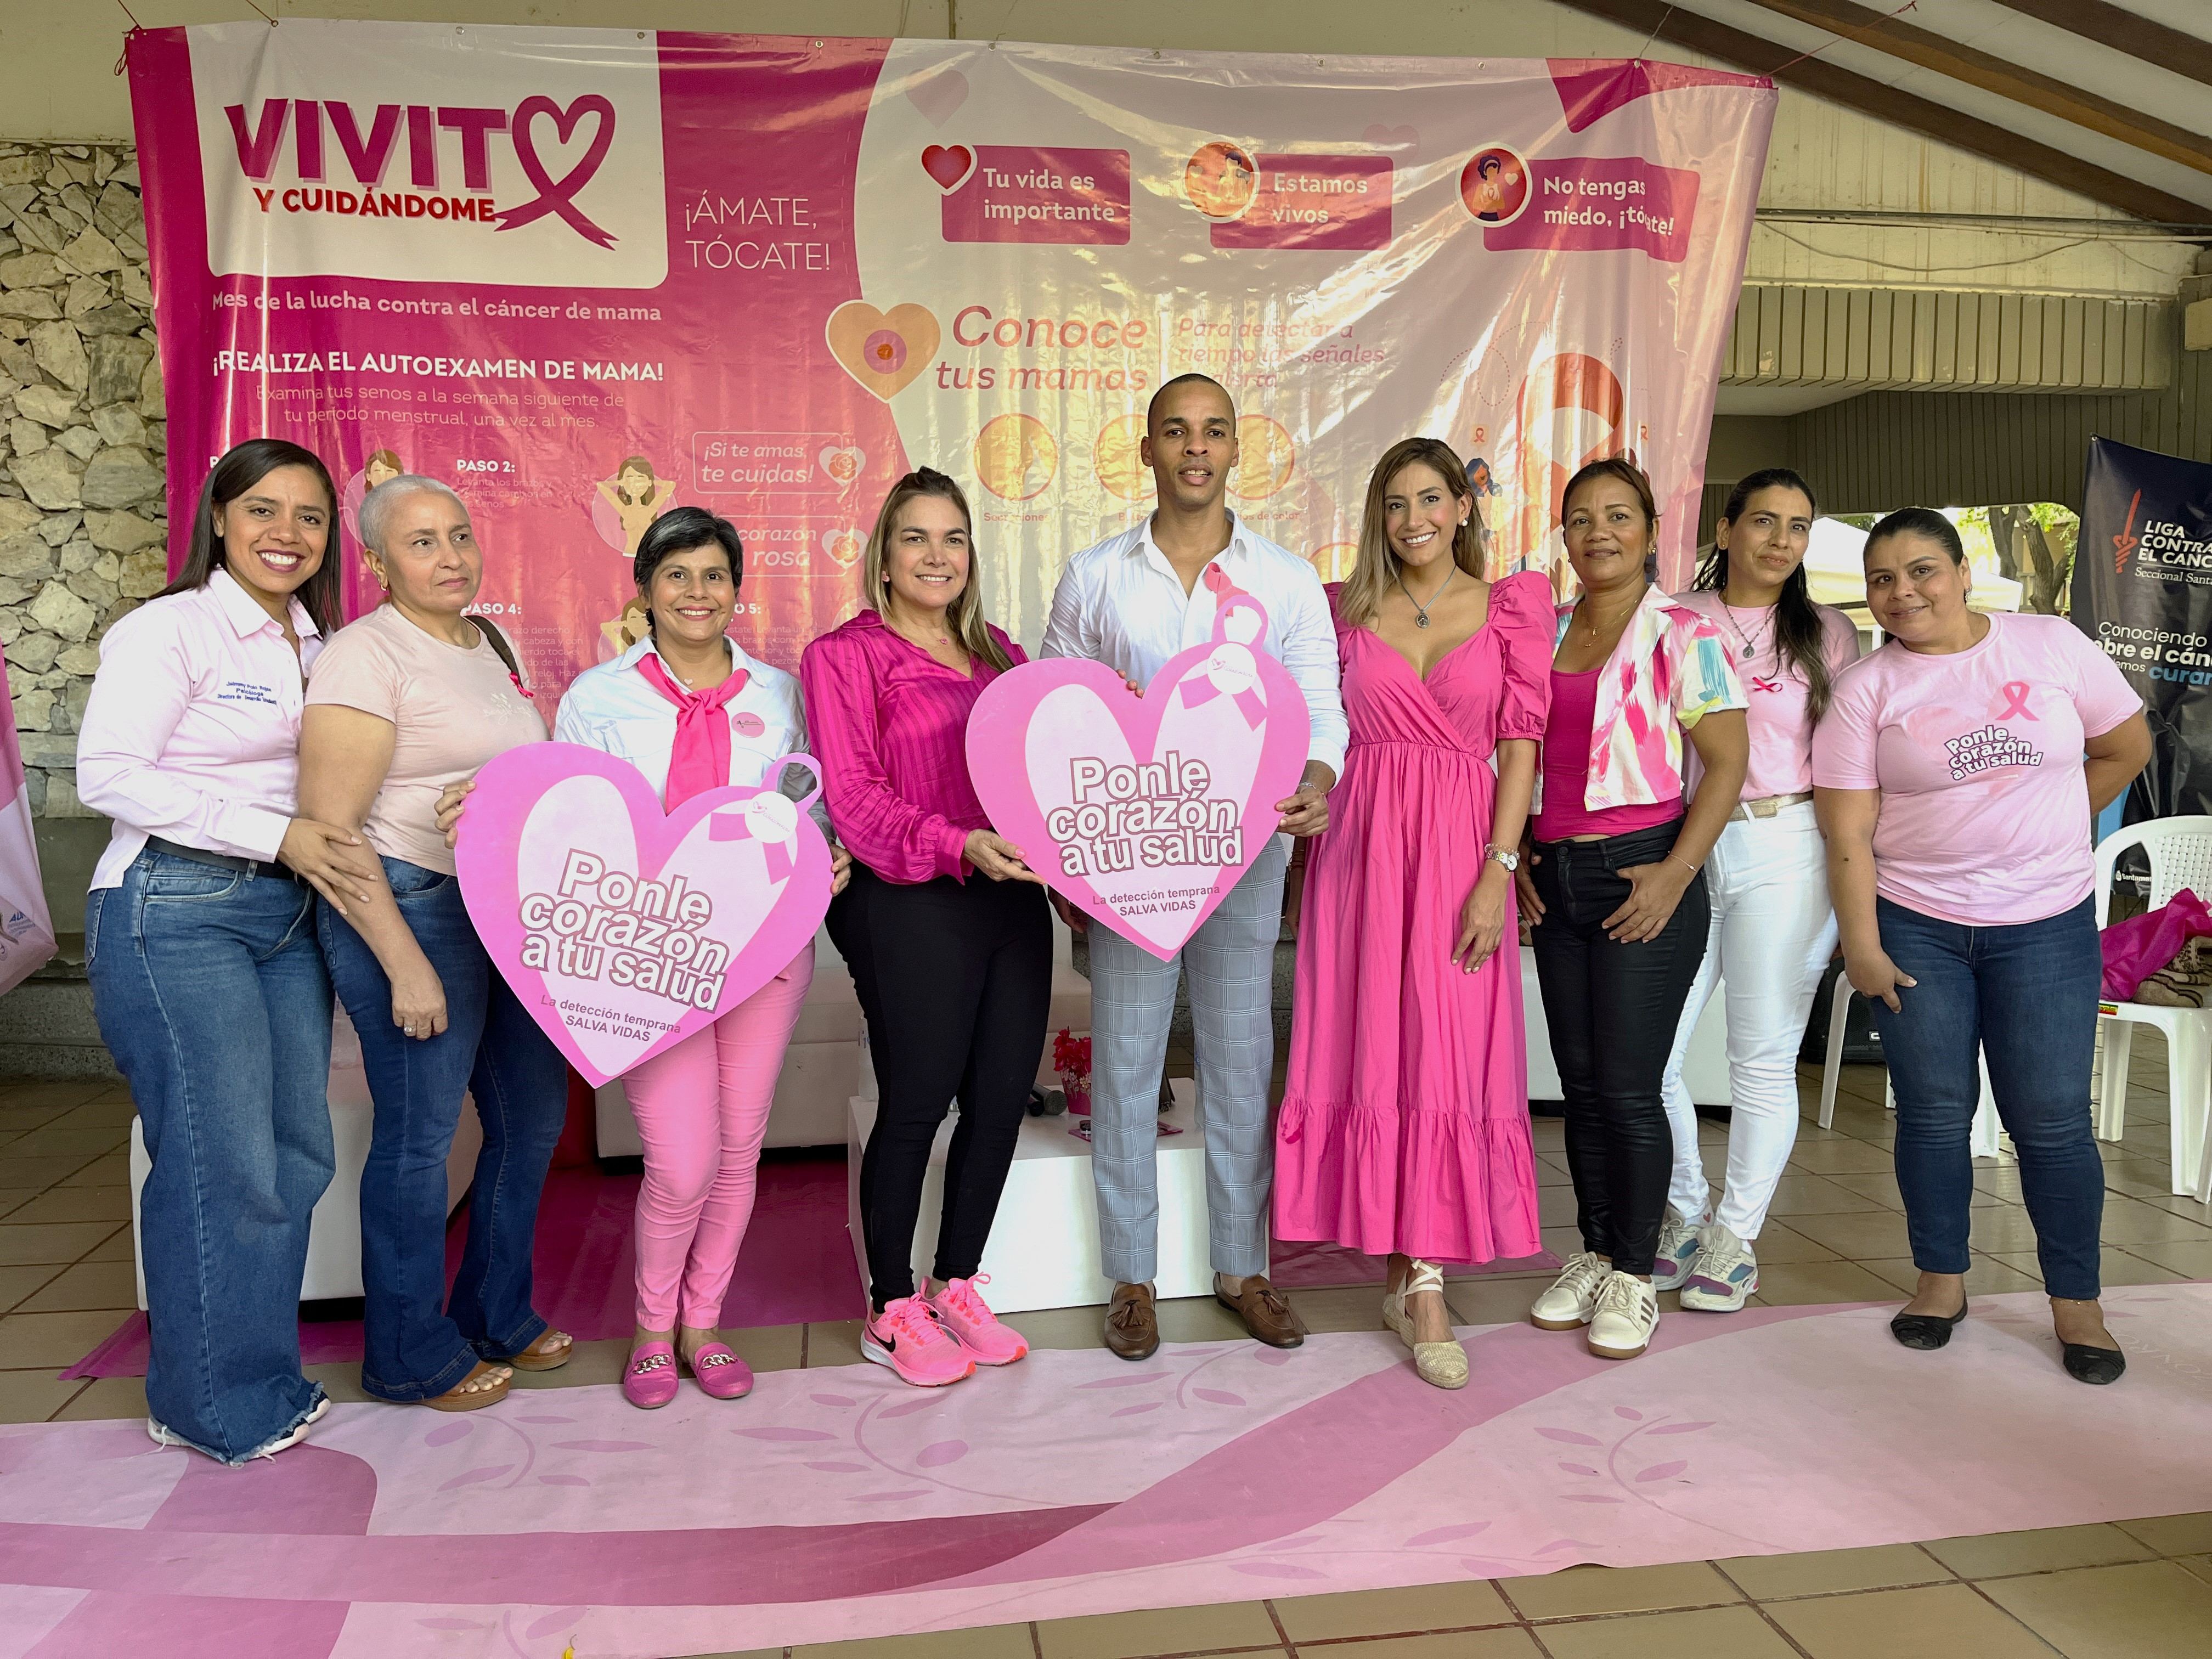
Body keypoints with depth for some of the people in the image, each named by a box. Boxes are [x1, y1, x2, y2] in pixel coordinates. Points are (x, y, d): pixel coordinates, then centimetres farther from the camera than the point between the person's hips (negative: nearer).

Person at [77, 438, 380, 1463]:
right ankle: (211, 1406, 14)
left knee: (298, 1155, 9)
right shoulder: (170, 629, -7)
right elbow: (108, 775, -16)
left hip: (287, 912, 7)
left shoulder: (317, 646, 15)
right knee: (222, 1164, -4)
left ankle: (261, 1380, 25)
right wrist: (276, 834, -19)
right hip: (176, 909, -7)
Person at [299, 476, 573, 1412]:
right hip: (411, 909, -8)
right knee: (419, 1135, 2)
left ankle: (497, 1318, 33)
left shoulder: (492, 645, 13)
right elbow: (328, 828, -17)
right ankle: (410, 1360, 21)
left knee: (534, 1114, 14)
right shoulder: (364, 656, -12)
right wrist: (405, 964, -19)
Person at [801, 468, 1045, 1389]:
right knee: (915, 1104, 1)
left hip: (1011, 898, 6)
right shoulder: (845, 655, -1)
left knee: (1002, 1097, 8)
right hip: (910, 907, -6)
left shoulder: (997, 652, 18)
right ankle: (892, 1310, 20)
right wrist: (956, 844, -22)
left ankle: (957, 1286, 27)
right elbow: (854, 793, -10)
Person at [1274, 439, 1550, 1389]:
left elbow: (1520, 743, -1)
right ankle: (1418, 1281, 14)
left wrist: (1497, 871, -9)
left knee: (1447, 1054, -2)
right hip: (1362, 847, 1)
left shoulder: (1513, 607, 5)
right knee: (1375, 1050, 1)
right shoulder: (1347, 610, 9)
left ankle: (1418, 1280, 8)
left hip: (1460, 851, -1)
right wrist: (1309, 817, -3)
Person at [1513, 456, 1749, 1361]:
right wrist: (1515, 857, 5)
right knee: (1580, 1082, 11)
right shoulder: (1543, 634, 11)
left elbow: (1727, 762, -8)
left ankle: (1634, 1276, 14)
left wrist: (1676, 874, -16)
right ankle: (1593, 1256, 25)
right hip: (1557, 878, 5)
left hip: (1643, 875, -5)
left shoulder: (1683, 634, -4)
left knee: (1627, 1086, -3)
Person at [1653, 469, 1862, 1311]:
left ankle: (1735, 1235, 19)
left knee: (1763, 1056, 2)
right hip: (1682, 850, 1)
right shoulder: (1676, 622, 9)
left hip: (1785, 852, -1)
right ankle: (1682, 1215, 21)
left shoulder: (1826, 632, 8)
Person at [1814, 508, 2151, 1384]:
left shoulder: (2052, 644, -1)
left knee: (2052, 1119, 2)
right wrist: (1861, 944, -11)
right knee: (1935, 1112, 7)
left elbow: (2125, 746, 10)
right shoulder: (1866, 688, -4)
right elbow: (1848, 829, -7)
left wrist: (2046, 834, 8)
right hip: (1915, 926, 0)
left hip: (2046, 926, 0)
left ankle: (2076, 1303, 18)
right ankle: (1942, 1280, 23)